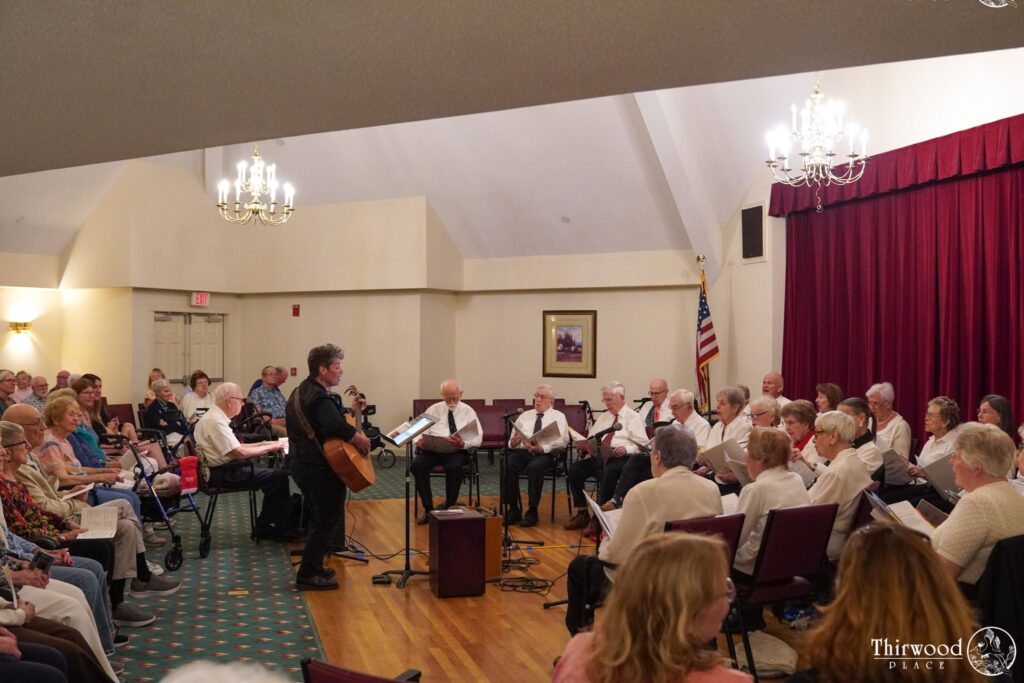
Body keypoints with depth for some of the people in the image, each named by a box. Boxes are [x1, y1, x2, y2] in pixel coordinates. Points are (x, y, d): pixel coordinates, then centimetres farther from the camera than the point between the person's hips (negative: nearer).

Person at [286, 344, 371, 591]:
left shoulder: (301, 391, 12)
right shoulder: (320, 398, -21)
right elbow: (338, 429, -36)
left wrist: (349, 410, 14)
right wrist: (362, 440, -22)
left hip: (301, 463, 11)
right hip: (320, 468, -11)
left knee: (320, 516, 22)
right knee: (328, 519, 0)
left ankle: (313, 567, 29)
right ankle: (307, 575, 4)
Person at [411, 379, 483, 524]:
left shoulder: (468, 411, 8)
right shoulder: (433, 410, 14)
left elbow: (477, 438, 1)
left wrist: (463, 444, -21)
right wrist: (419, 440, -17)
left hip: (457, 451, -2)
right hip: (433, 450, 2)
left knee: (454, 467, -36)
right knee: (417, 465, -29)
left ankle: (449, 508, -14)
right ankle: (428, 509, -16)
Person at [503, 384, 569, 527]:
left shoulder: (558, 416, 13)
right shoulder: (524, 416, 24)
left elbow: (562, 441, -3)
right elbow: (511, 441, 20)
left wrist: (542, 448, -19)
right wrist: (513, 443, -6)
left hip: (546, 454, -3)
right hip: (522, 451, 3)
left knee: (534, 467, -37)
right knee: (506, 465, -29)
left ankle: (532, 512, -23)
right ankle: (513, 510, -17)